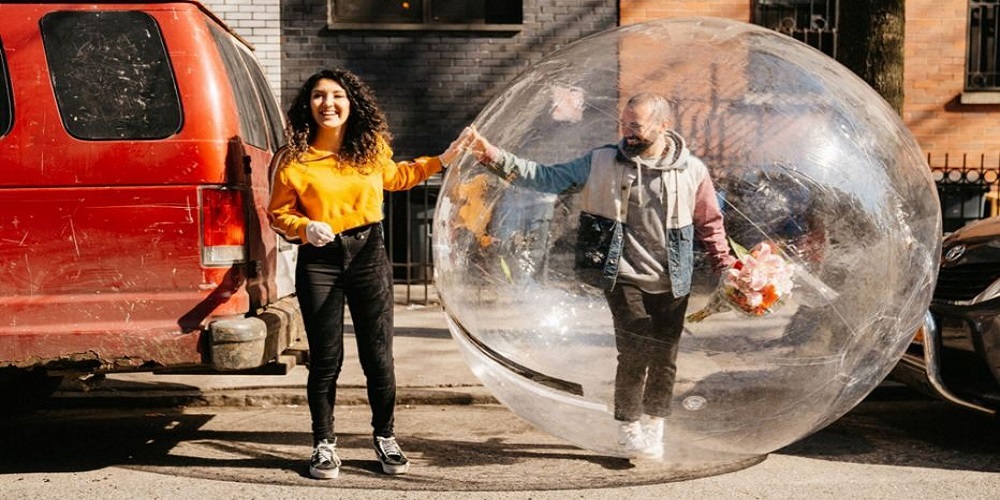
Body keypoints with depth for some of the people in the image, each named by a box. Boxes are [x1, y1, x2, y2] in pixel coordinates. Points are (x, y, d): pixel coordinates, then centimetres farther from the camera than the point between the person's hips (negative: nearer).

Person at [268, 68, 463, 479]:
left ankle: (384, 438, 22)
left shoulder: (372, 147, 4)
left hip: (368, 253, 2)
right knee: (325, 358, 3)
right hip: (319, 260, -2)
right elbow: (278, 213, 1)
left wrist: (441, 160, 20)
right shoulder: (294, 159, -5)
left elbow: (395, 176, 24)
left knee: (378, 355, 4)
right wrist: (305, 228, -19)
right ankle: (324, 444, 19)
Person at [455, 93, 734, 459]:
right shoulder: (602, 162, -1)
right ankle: (629, 429, 9)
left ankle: (653, 430, 26)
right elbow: (545, 178, -5)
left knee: (664, 356, 6)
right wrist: (489, 154, -14)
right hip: (625, 276, -1)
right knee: (635, 350, -11)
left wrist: (727, 270, 3)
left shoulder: (692, 170, 0)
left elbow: (709, 223, 10)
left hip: (672, 282, 2)